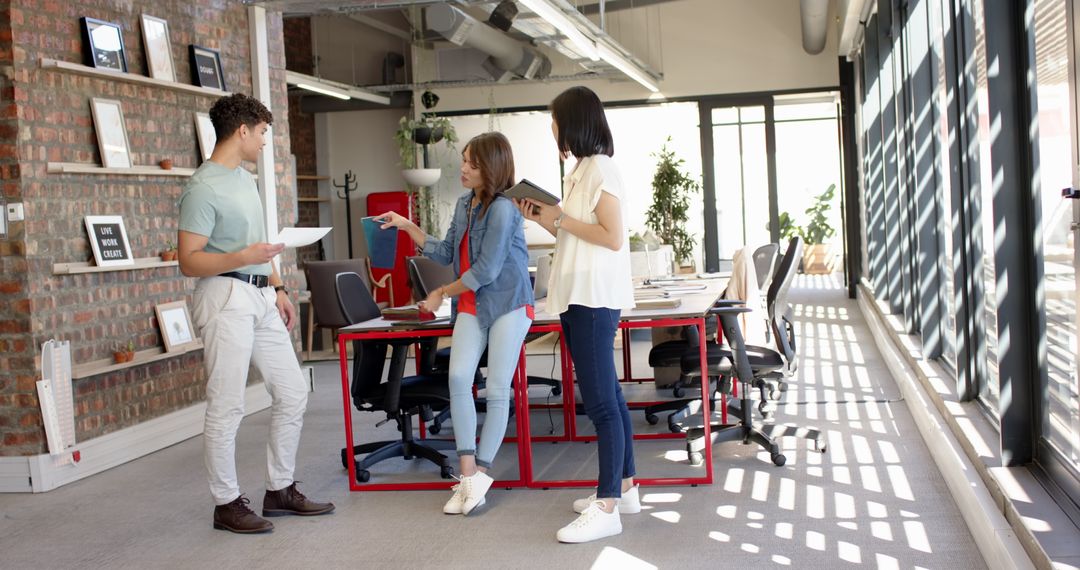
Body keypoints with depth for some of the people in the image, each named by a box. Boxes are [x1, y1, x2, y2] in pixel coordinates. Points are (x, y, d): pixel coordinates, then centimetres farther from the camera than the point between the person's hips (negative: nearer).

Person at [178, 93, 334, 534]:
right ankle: (227, 503, 8)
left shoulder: (246, 179, 17)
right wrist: (242, 258, -29)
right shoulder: (203, 189, -12)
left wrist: (278, 289, 20)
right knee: (227, 406, -3)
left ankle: (280, 490, 21)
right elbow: (189, 261, -16)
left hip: (261, 297, 9)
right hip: (226, 297, -9)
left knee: (292, 392, 11)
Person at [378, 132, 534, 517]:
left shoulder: (502, 210, -14)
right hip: (472, 307, 6)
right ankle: (469, 474, -10)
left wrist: (442, 294, -4)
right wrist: (408, 227, 10)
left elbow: (485, 270, -15)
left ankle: (480, 475, 6)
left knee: (497, 390, -2)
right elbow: (447, 254, 17)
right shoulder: (465, 204, 11)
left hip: (508, 304, -6)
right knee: (459, 377, -13)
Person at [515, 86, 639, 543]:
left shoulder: (600, 168, -11)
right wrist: (545, 218, 8)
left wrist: (560, 219, -12)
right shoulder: (579, 171, 17)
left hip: (594, 298, -10)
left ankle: (607, 508, -6)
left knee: (601, 402, -9)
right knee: (607, 397, 14)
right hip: (577, 297, 10)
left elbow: (613, 238, -17)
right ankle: (624, 488, 23)